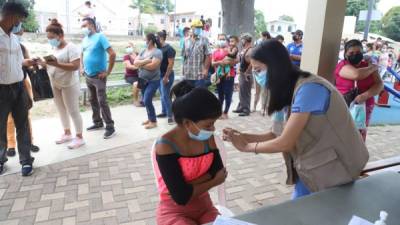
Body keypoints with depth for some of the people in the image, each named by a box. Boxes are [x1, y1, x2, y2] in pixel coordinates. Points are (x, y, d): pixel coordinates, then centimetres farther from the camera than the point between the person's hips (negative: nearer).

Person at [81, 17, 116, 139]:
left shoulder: (100, 37, -12)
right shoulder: (85, 39, 10)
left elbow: (112, 54, -21)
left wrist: (107, 72, -19)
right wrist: (81, 68, 13)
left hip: (98, 76, -8)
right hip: (88, 76, 8)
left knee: (102, 102, -8)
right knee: (93, 101, 14)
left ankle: (110, 127, -1)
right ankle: (97, 122, 28)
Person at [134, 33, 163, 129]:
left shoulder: (157, 52, -13)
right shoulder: (143, 51, 9)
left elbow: (152, 66, -24)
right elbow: (135, 62, -1)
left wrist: (140, 64, -9)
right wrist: (145, 61, -18)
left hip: (153, 81, -7)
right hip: (143, 80, 8)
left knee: (147, 101, -10)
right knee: (145, 101, 13)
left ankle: (153, 121, 4)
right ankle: (150, 118, 28)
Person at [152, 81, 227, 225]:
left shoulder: (207, 138, -4)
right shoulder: (165, 146, -22)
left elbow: (219, 173, -9)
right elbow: (181, 197, -23)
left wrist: (184, 187, -20)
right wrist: (213, 181, -9)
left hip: (204, 207, 5)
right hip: (174, 212, -4)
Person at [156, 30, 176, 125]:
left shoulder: (169, 49, -15)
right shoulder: (159, 48, 9)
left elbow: (171, 64, -19)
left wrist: (166, 76, -22)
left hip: (166, 75, -8)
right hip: (160, 75, 8)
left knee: (165, 96, -9)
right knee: (162, 95, 15)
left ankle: (170, 116, -2)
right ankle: (164, 112, 28)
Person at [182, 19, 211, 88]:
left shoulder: (204, 40, -3)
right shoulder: (186, 41, 11)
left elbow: (208, 56, -8)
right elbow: (184, 56, 16)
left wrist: (206, 69, -14)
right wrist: (183, 68, 13)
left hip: (199, 74, -5)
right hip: (187, 75, 5)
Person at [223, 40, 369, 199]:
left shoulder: (308, 88, -26)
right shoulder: (289, 91, 4)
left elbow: (285, 143, -24)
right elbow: (279, 134, 1)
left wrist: (246, 147, -12)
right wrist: (244, 137, -7)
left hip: (333, 169, -8)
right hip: (312, 168, 8)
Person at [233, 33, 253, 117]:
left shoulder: (250, 50, -17)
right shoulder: (243, 49, 12)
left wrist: (246, 72, -16)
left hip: (246, 75, -10)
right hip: (241, 73, 10)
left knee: (246, 93, -2)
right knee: (241, 92, 16)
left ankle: (246, 110, 6)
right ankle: (240, 108, 27)